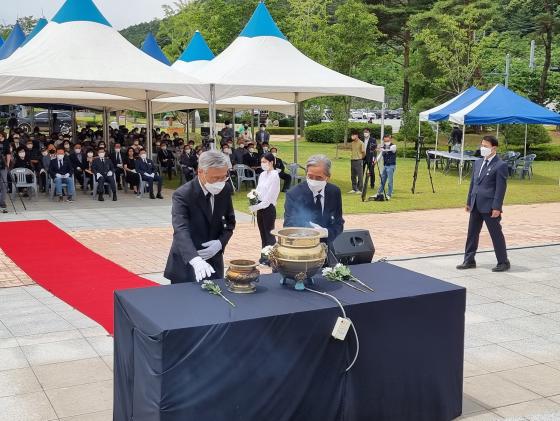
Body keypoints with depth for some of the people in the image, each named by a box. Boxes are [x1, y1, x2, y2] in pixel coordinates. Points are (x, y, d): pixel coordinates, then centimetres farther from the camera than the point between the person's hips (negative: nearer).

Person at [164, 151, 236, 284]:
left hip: (213, 262, 4)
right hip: (186, 264, -4)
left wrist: (221, 242, -13)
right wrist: (195, 260, -50)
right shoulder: (182, 195, -21)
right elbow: (181, 230, -34)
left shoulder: (225, 189, -5)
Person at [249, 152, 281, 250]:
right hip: (260, 208, 7)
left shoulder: (274, 176, -12)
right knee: (263, 235, 11)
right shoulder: (262, 174, 10)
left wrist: (256, 207, -16)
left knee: (269, 235, -3)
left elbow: (270, 196, -17)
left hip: (268, 208, -7)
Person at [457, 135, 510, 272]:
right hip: (475, 206, 7)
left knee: (496, 235, 3)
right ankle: (469, 260, 20)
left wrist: (496, 208, -17)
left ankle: (503, 262, 14)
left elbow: (501, 188, -13)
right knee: (472, 233, 11)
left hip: (489, 207, -7)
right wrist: (469, 201, 15)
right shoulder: (478, 163, 13)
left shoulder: (500, 165, -10)